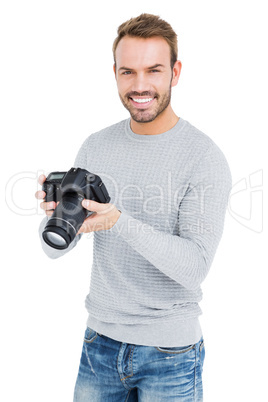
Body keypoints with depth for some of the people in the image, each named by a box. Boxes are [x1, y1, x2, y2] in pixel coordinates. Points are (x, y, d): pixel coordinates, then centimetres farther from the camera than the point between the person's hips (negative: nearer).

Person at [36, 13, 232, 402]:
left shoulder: (204, 157, -13)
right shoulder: (95, 147, 1)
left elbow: (195, 266, -21)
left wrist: (119, 221, -33)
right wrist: (56, 213, -22)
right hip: (100, 341, 4)